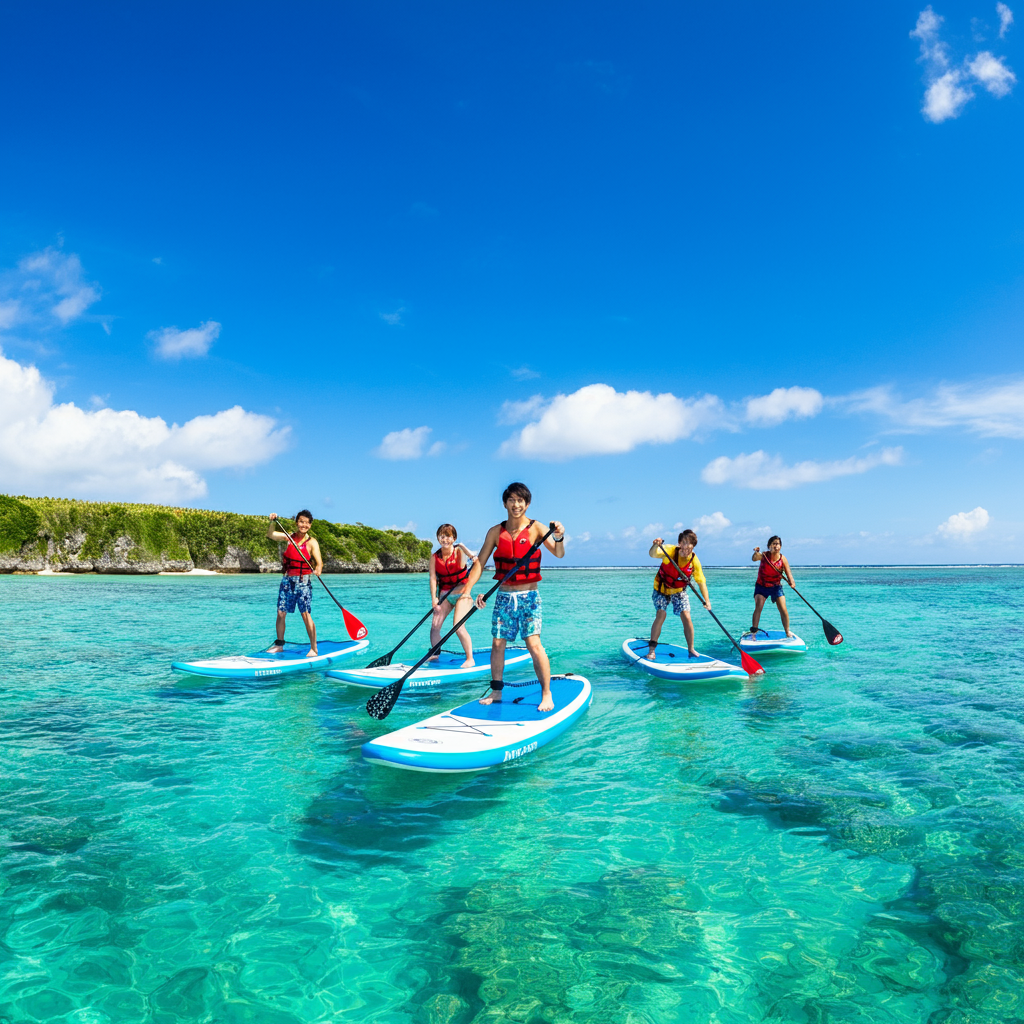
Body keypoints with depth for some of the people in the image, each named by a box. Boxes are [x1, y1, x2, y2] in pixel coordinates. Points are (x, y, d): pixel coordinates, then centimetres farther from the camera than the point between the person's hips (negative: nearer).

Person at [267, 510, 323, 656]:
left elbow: (319, 561, -17)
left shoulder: (312, 542, -5)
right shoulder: (288, 537, 5)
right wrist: (272, 522, -25)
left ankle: (313, 648, -1)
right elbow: (270, 535, -8)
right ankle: (279, 644, 23)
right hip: (287, 580, 4)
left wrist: (318, 569, -39)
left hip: (303, 581, -4)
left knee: (306, 615, -8)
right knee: (281, 613, 7)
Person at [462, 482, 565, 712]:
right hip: (503, 596, 4)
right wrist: (467, 590, -10)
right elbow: (479, 562, 1)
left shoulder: (536, 528, -7)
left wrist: (559, 538, -39)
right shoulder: (495, 532, 3)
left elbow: (558, 554, -17)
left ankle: (547, 695, -3)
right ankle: (496, 691, 20)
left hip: (528, 597, -4)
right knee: (497, 643, 7)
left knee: (534, 644, -11)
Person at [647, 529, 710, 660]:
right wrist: (656, 546, -61)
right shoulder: (670, 550, -22)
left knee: (686, 617, -11)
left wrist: (707, 600, -19)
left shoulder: (694, 561, -14)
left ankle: (691, 649, 7)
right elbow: (653, 554, -39)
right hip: (662, 589, -2)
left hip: (679, 591, 2)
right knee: (661, 615, -17)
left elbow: (701, 581, -10)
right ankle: (651, 650, -10)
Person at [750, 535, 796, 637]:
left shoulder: (782, 558, -7)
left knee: (783, 610, -2)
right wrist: (756, 554, -53)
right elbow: (754, 559, -30)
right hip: (761, 586, -2)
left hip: (776, 586, 2)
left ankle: (787, 632, 14)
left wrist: (791, 582, -34)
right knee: (758, 607, -16)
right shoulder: (764, 555, -11)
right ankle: (753, 632, -13)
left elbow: (788, 571, -14)